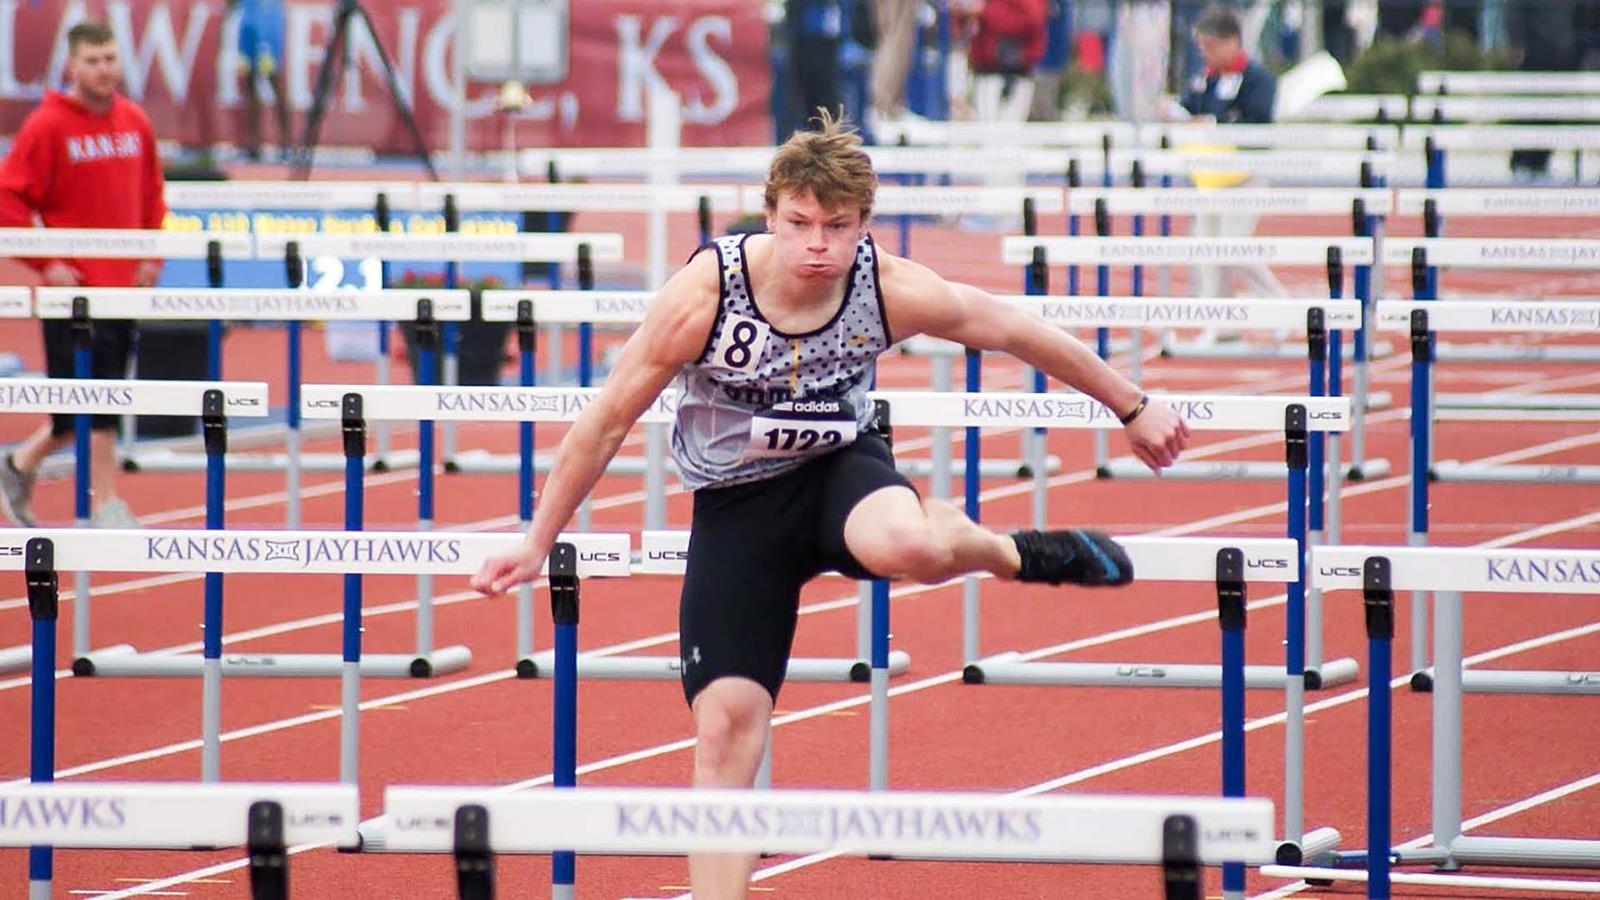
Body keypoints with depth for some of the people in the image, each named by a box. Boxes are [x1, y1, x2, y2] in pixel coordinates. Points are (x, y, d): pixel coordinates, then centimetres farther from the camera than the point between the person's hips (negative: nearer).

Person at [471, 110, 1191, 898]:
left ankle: (1012, 554, -1)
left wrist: (1132, 409, 8)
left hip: (838, 468, 0)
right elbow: (607, 422, -11)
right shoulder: (703, 295, -23)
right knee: (726, 722, -9)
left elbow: (1019, 333, -3)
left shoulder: (891, 292, -19)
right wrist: (537, 544, -5)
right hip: (736, 502, 1)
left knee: (908, 545, -37)